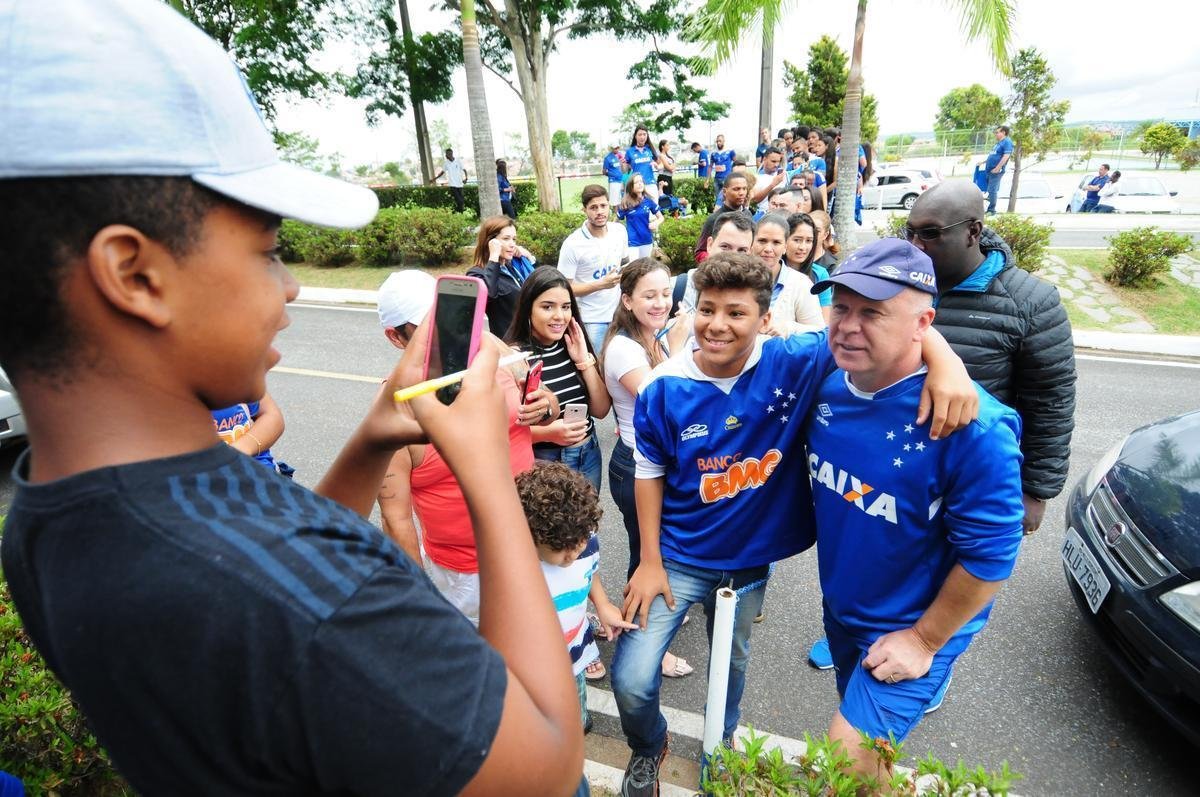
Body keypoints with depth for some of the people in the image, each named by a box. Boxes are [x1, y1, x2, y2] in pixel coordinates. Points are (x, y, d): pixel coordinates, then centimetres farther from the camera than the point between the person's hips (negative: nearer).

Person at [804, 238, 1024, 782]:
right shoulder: (827, 387, -12)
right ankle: (876, 772, 57)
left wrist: (925, 641, -14)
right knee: (859, 713, 28)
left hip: (911, 631, -5)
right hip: (840, 609, 6)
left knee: (844, 768, 2)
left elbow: (989, 553, -22)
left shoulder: (972, 425, -30)